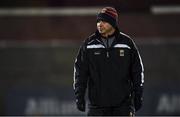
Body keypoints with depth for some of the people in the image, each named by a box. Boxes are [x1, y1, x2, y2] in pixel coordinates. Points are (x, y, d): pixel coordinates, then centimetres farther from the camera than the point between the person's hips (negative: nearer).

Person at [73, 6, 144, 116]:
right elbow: (80, 71, 7)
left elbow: (138, 70, 8)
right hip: (97, 103, 1)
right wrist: (79, 95, 0)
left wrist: (138, 95, 5)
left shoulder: (127, 42, 2)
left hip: (123, 103, 0)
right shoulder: (89, 44, 4)